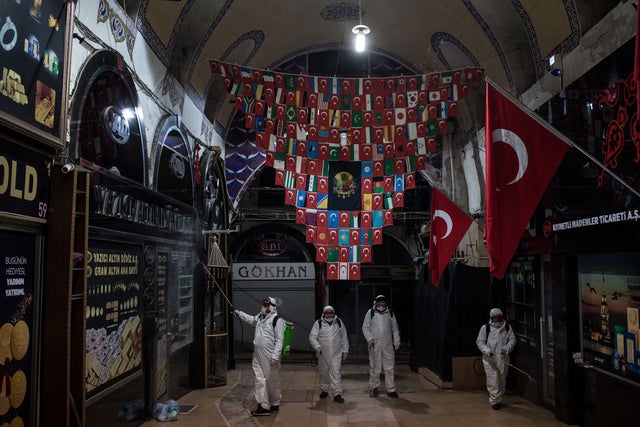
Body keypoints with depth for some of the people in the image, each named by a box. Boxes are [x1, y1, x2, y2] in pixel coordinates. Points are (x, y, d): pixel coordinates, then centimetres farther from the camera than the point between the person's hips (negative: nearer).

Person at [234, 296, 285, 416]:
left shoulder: (277, 320, -12)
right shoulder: (259, 317, 12)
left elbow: (279, 340, -16)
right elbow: (250, 319, 36)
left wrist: (275, 355, -22)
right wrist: (239, 313, 29)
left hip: (270, 357, -7)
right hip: (258, 356, 7)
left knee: (272, 381, 5)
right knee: (259, 380, 3)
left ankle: (275, 404, 21)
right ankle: (263, 406, 7)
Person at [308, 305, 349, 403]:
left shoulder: (339, 322, 5)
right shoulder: (318, 323, -3)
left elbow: (344, 337, 11)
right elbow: (312, 337, -10)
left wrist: (345, 350, 10)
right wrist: (317, 346, -27)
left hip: (336, 354, 0)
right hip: (323, 354, 0)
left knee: (336, 373, -8)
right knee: (323, 373, 13)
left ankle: (337, 394, -7)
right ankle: (324, 390, 33)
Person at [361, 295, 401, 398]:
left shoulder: (390, 313, 9)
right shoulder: (370, 313, 2)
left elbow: (395, 329, 13)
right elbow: (365, 328, 2)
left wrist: (396, 342, 8)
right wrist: (370, 339, -10)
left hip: (388, 345, 2)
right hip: (375, 345, -2)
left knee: (389, 368, 2)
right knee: (375, 368, 2)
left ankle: (391, 389, 9)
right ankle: (373, 388, 16)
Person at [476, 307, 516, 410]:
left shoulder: (507, 327, 9)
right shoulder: (485, 328, 0)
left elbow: (512, 339, 7)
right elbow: (479, 341, 1)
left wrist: (506, 348, -12)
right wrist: (487, 351, -15)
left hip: (503, 358, 3)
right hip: (489, 358, -3)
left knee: (502, 380, 10)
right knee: (492, 379, -8)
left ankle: (498, 399, 25)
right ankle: (494, 401, -1)